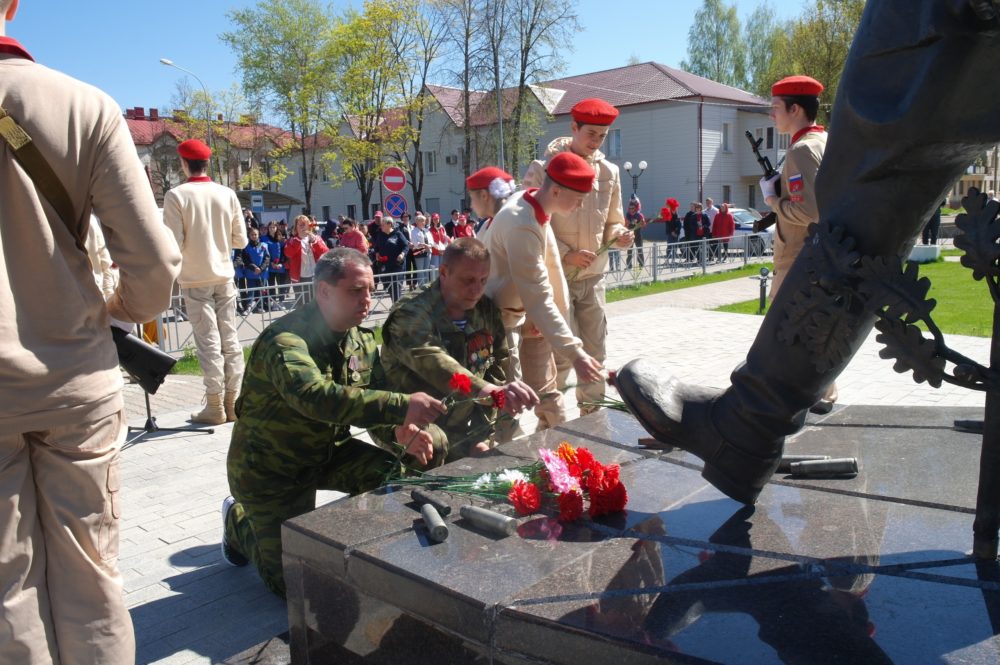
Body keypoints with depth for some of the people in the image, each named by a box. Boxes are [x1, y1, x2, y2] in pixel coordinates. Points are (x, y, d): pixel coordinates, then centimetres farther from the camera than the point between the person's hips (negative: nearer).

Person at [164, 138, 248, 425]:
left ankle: (215, 407, 4)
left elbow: (174, 243, -13)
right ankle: (233, 402, 12)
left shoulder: (176, 195, -9)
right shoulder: (227, 194, 1)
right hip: (224, 276, 3)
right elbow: (241, 240, 4)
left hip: (195, 279, -3)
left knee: (208, 342, 0)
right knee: (230, 339, 8)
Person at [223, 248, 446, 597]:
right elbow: (316, 397, -47)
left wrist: (403, 431, -29)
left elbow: (375, 398, -6)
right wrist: (401, 406, -53)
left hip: (326, 452, 6)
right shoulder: (284, 339, -29)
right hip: (268, 467, -6)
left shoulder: (362, 340, -4)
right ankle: (239, 520, 24)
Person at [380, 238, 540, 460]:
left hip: (466, 434, 6)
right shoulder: (411, 314, -17)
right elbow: (433, 364, -35)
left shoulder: (487, 311, 3)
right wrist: (491, 392, -51)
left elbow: (498, 368, 8)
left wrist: (483, 437, -2)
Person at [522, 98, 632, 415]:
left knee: (595, 349, 11)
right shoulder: (543, 169, -9)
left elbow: (612, 221, 14)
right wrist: (565, 254, -17)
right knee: (561, 352, -4)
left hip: (593, 275, 5)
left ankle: (593, 411, 26)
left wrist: (620, 235, -9)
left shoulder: (609, 172, 6)